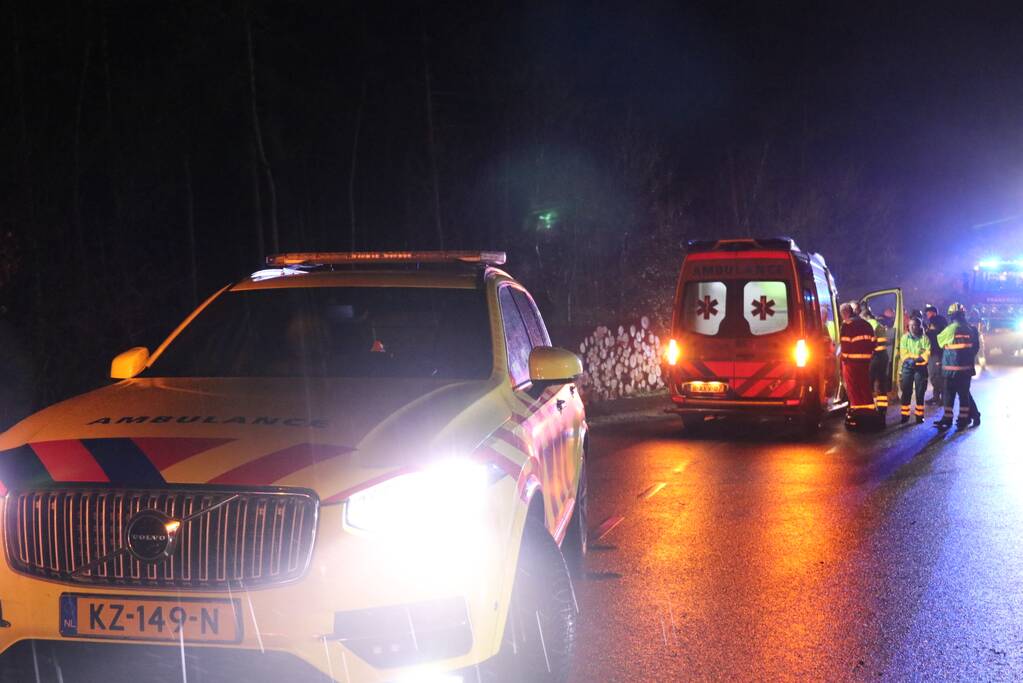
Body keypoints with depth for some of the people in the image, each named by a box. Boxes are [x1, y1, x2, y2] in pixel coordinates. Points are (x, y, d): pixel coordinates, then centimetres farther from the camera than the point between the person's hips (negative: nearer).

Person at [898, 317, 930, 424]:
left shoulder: (924, 338, 2)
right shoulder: (905, 337, 7)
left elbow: (927, 353, -8)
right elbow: (903, 353, -1)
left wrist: (917, 359, -22)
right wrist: (910, 359, -20)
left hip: (920, 367, -1)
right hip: (907, 367, 1)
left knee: (920, 392, 2)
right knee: (906, 392, 1)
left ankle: (919, 415, 10)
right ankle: (905, 415, 7)